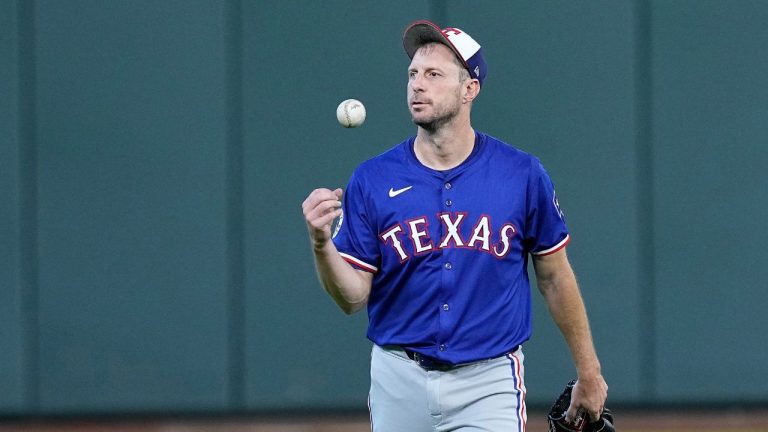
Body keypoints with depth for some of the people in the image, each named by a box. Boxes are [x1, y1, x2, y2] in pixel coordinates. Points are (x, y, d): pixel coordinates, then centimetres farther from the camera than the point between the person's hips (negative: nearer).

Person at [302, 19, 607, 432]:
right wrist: (322, 244, -23)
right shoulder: (372, 180, -2)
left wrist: (588, 373, 10)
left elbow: (554, 278, 7)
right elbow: (353, 298, -4)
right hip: (399, 382, 2)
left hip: (489, 383, -2)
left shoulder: (522, 175, -2)